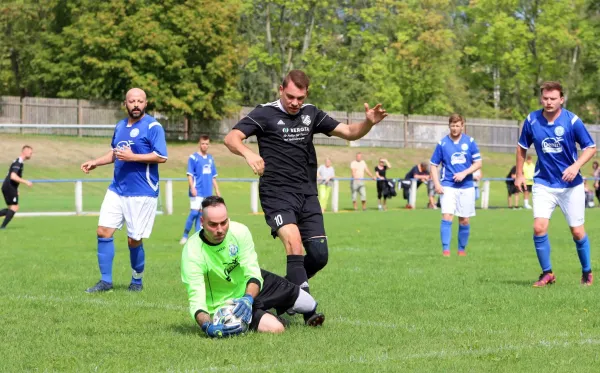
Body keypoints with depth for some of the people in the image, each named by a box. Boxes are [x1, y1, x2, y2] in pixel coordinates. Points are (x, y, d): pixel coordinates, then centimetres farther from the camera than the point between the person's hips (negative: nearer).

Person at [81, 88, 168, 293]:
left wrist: (133, 157, -22)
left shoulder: (152, 126, -9)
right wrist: (95, 162, 13)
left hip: (141, 193, -6)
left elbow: (162, 157, -16)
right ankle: (106, 281, 6)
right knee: (103, 231, -2)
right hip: (117, 189, 6)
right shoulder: (120, 126, 13)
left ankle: (137, 281, 20)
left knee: (134, 240, -1)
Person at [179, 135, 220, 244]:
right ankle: (185, 235, -4)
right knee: (194, 212, -12)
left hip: (208, 192, 6)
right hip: (197, 192, -6)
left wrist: (217, 190, 14)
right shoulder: (193, 157, -3)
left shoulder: (210, 159, 14)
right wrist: (192, 188, -19)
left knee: (202, 214, 7)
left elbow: (213, 177, 19)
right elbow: (190, 175, -8)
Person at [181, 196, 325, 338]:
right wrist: (207, 326, -56)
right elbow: (196, 299, -35)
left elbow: (253, 274, -23)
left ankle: (309, 315, 45)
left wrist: (248, 299, -45)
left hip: (251, 286, 4)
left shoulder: (239, 231, -23)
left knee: (309, 305, 6)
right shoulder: (192, 251, -31)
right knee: (276, 328, -25)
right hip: (224, 304, -4)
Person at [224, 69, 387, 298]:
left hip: (307, 194, 6)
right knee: (294, 242, -27)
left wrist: (369, 122, -8)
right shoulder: (265, 114, -4)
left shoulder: (311, 114, 11)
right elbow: (231, 138, -15)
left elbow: (348, 132, 14)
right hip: (277, 193, -6)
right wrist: (248, 153, -36)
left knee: (319, 255, 0)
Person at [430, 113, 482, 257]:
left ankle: (462, 249, 20)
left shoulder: (470, 142, 2)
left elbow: (478, 163, 3)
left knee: (464, 220, 5)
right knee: (447, 216, -15)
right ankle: (445, 249, -14)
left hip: (466, 186, 1)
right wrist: (437, 184, -7)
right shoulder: (442, 143, 0)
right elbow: (434, 165, 5)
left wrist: (464, 173, -12)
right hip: (448, 186, -1)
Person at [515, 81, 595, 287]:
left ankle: (587, 272, 24)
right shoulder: (532, 120, -5)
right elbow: (522, 147, 11)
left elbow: (590, 148, -6)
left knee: (577, 231, 3)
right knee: (539, 228, -12)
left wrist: (576, 166, -22)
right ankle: (547, 273, 3)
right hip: (543, 184, 2)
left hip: (571, 185, -2)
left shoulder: (572, 121, -13)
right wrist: (519, 174, 11)